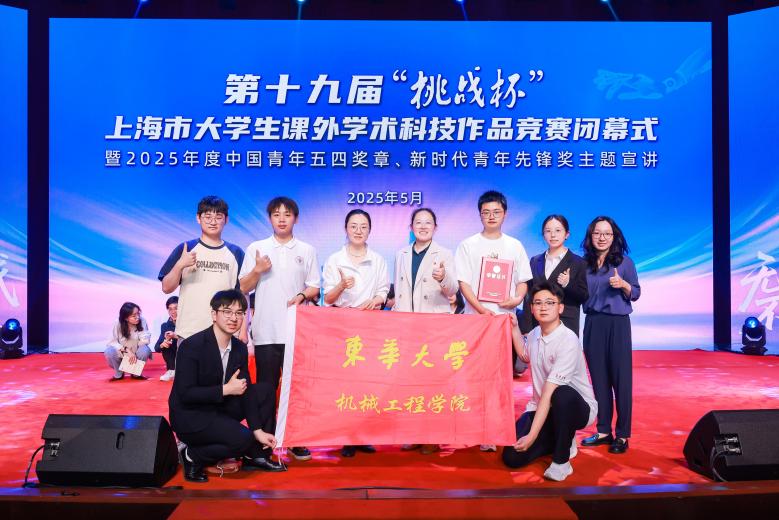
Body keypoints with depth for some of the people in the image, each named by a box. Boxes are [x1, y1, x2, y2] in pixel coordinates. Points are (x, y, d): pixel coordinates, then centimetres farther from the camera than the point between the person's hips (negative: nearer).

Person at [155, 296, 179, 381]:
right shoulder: (165, 326, -2)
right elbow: (157, 348, -7)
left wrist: (176, 336, -41)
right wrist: (162, 344, -30)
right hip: (174, 357, 4)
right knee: (165, 343, -20)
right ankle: (171, 371, -8)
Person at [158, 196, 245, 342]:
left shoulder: (236, 253, 8)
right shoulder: (185, 249, 5)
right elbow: (166, 288, 2)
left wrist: (243, 330, 1)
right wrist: (180, 265, -14)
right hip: (188, 334, -1)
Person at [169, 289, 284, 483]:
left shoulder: (240, 348, 0)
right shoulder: (192, 346, -19)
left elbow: (245, 391, -2)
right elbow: (184, 394, -23)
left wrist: (258, 430, -11)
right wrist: (227, 389, -24)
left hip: (219, 409, 7)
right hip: (189, 416, -7)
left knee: (265, 391, -2)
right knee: (242, 438, -27)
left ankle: (254, 454, 6)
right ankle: (192, 456, -2)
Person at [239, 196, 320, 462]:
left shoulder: (307, 251, 8)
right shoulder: (256, 249, 6)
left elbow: (315, 288, 9)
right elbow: (243, 289, 6)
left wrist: (302, 295, -12)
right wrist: (257, 270, -11)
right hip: (266, 330, 0)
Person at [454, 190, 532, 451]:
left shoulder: (514, 246, 9)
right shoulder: (468, 245, 2)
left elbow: (523, 280, 11)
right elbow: (464, 283, -3)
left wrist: (517, 298, -10)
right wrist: (481, 309, -16)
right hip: (475, 318, -2)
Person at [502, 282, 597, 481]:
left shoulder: (568, 340, -23)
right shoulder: (534, 334, 0)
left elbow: (549, 392, -29)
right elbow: (525, 356, 27)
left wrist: (532, 435, -31)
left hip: (577, 407, -6)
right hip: (542, 407, 6)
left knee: (562, 395, -41)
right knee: (512, 457, -11)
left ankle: (561, 460, -16)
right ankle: (560, 441, 18)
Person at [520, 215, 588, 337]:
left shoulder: (578, 263, 5)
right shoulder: (535, 261, 14)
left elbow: (584, 297, 3)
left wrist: (568, 284, -16)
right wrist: (525, 329, 7)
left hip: (565, 326, -2)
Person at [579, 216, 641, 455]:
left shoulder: (625, 262, 0)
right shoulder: (584, 264, 7)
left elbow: (636, 293, 3)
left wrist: (623, 285, -17)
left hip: (617, 324, -3)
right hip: (592, 324, 3)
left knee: (621, 379, -1)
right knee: (598, 378, 8)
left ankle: (622, 435, 7)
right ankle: (604, 430, 17)